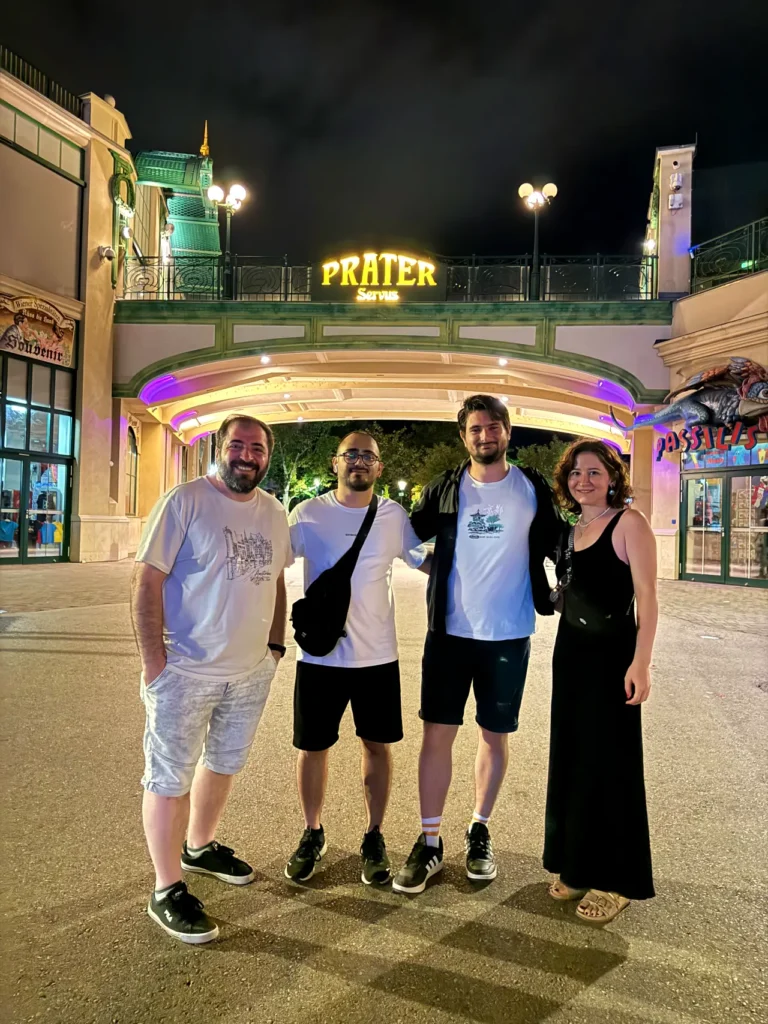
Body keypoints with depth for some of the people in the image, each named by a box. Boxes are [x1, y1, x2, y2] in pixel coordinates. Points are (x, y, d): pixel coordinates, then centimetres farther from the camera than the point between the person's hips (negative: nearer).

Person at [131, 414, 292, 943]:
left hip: (252, 671, 6)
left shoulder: (275, 513, 5)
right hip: (186, 671, -6)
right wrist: (154, 660, -17)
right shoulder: (185, 502, -13)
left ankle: (200, 846, 45)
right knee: (171, 778, 5)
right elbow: (148, 581, -15)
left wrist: (276, 644, 10)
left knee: (224, 763, 22)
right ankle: (167, 891, 21)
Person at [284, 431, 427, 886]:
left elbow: (425, 561, 10)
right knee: (314, 747, 11)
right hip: (319, 655, 0)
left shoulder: (394, 516, 0)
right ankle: (313, 834, 34)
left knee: (377, 745, 11)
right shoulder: (307, 514, -4)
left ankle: (374, 837, 31)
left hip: (378, 656, 1)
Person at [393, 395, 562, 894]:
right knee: (437, 733, 2)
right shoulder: (444, 490, 2)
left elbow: (558, 545, 8)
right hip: (450, 631, 0)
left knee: (495, 735, 12)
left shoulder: (533, 489, 1)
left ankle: (480, 831, 31)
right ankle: (430, 843, 15)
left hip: (509, 634, 0)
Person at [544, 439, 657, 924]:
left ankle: (617, 879, 18)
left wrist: (642, 662, -21)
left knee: (609, 763, 2)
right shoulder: (576, 529, 11)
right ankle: (579, 865, 29)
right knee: (572, 759, 13)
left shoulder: (629, 522, -10)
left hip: (612, 654, -7)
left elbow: (646, 594, -15)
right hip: (571, 652, 7)